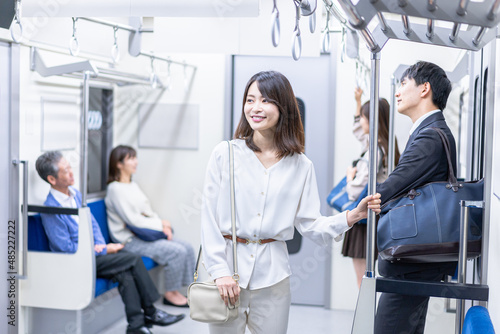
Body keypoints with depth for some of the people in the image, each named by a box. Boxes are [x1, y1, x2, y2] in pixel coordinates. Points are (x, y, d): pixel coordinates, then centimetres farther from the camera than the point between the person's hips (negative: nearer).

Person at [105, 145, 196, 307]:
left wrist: (163, 226, -2)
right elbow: (132, 219, -17)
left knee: (187, 248, -6)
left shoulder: (133, 185, 17)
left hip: (146, 234, 9)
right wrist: (161, 224, -11)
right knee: (177, 251, -23)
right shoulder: (115, 188, -11)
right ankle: (170, 294, -6)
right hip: (130, 240, -9)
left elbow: (149, 212, 17)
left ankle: (175, 291, 0)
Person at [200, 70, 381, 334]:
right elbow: (210, 216, -2)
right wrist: (220, 271, -8)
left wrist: (353, 215, -11)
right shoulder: (225, 154, -1)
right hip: (228, 263, -1)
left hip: (272, 275, 2)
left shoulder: (300, 166, 4)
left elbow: (309, 224, 3)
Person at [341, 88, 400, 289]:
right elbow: (358, 131, 29)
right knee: (364, 282, 16)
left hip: (363, 219, -9)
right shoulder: (387, 146, 7)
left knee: (362, 283, -2)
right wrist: (358, 102, 28)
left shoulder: (374, 152, -21)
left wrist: (350, 175, -3)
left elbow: (356, 192, -23)